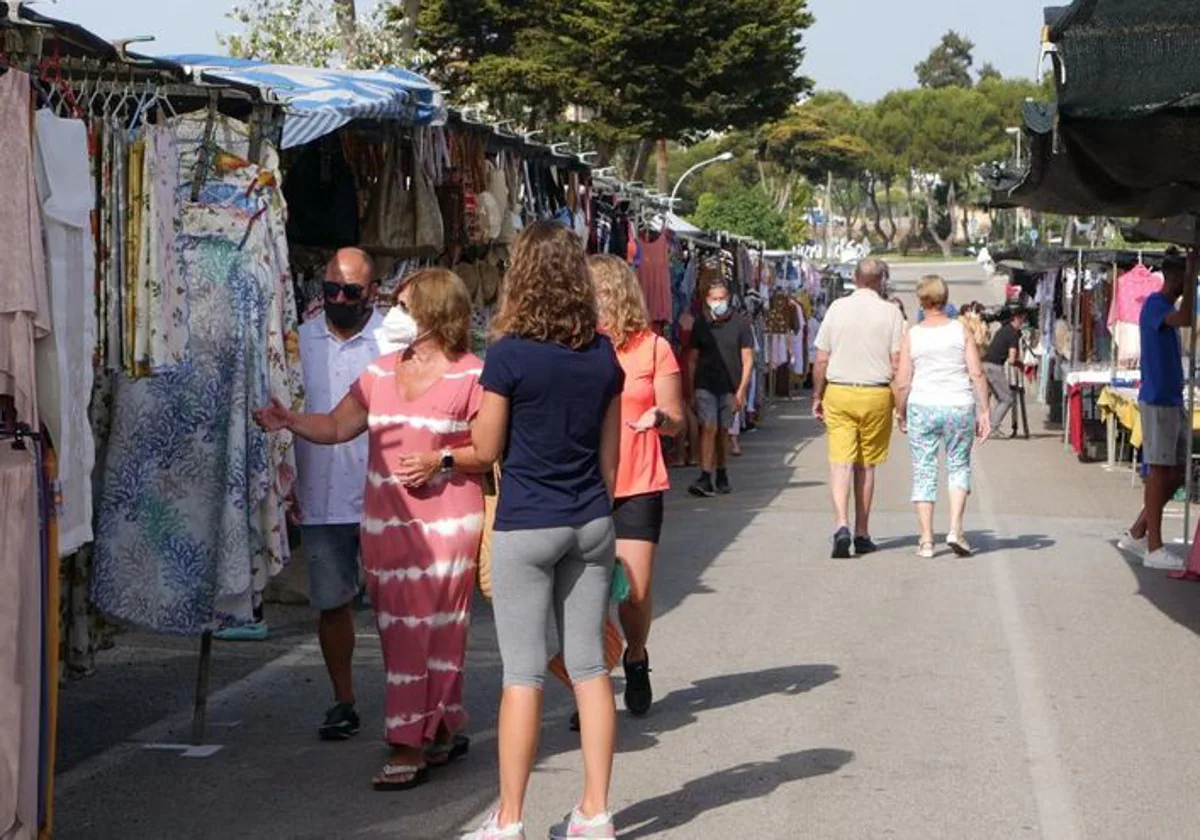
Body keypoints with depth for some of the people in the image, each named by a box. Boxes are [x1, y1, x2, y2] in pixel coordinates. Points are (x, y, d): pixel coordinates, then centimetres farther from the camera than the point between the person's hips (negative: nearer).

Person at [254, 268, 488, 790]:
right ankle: (442, 729, 18)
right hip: (383, 522, 6)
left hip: (444, 521, -6)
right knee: (396, 630, 6)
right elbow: (337, 426, 15)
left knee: (426, 632, -6)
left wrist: (442, 460, -17)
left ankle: (411, 747, -4)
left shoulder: (471, 375, -4)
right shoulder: (380, 374, 16)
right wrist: (287, 420, 0)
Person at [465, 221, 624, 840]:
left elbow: (486, 448, -5)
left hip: (526, 527, -5)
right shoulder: (604, 355, 3)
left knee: (523, 674, -1)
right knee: (590, 667, 10)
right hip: (591, 523, 5)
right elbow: (609, 454, 10)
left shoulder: (509, 356, -13)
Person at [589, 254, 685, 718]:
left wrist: (660, 417, -18)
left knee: (634, 592, -6)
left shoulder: (653, 347, 0)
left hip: (637, 487, -1)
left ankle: (636, 660, 25)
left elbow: (676, 421, 3)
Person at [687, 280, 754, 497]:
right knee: (709, 428, -12)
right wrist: (691, 388, 3)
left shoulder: (740, 324, 0)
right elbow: (692, 359, 10)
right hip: (705, 385, 0)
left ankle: (721, 477, 23)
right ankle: (705, 478, -17)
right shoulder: (701, 325, 5)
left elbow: (748, 360, 0)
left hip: (730, 387, 0)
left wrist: (741, 391, -7)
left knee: (723, 431, 9)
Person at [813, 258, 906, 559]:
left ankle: (842, 525, -21)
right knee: (865, 466, 9)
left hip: (838, 392, 0)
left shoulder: (837, 308, 2)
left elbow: (821, 359, 3)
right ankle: (862, 534, 15)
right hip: (876, 395, 0)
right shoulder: (890, 312, -3)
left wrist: (817, 396, 13)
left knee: (841, 463, -3)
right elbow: (897, 363, -6)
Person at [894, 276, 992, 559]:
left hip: (922, 408, 0)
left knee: (924, 472, 6)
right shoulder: (961, 330, -1)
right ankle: (956, 529, 0)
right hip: (959, 407, 0)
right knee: (959, 466, 15)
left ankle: (926, 540, 4)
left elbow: (902, 383, -2)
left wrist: (901, 414, 12)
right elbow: (977, 374, -4)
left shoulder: (912, 335, -2)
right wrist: (984, 411, 2)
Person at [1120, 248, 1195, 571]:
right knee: (1160, 470, -6)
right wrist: (1191, 279, -26)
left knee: (1178, 471, 11)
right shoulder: (1155, 304, -13)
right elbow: (1187, 320, -33)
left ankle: (1136, 534, 18)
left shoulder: (1167, 306, 17)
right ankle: (1154, 548, -2)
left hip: (1173, 401, 10)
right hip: (1157, 401, -10)